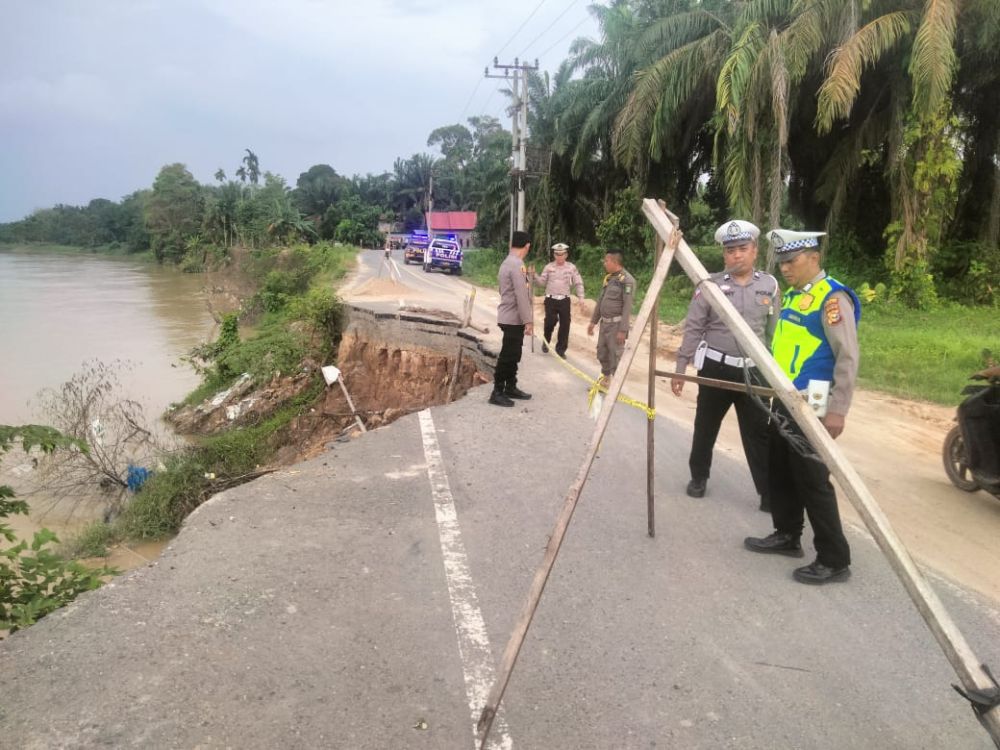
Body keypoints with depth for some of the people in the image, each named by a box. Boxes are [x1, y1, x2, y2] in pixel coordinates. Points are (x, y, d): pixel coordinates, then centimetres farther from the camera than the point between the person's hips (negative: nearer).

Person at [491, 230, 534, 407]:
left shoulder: (507, 263, 11)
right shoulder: (517, 265, -20)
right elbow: (521, 296, -23)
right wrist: (528, 321, -21)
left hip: (509, 317, 10)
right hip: (514, 319, -10)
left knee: (512, 355, 17)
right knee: (507, 356, -3)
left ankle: (510, 388, 26)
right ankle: (497, 393, 3)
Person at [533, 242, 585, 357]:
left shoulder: (571, 267, 3)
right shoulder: (548, 267, 2)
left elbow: (578, 283, 5)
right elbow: (542, 282, 4)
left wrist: (581, 297, -6)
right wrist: (534, 276, -14)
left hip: (564, 300, 1)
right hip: (551, 300, -1)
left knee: (565, 325, 1)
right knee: (550, 322, -8)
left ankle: (561, 349, 14)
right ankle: (546, 341, 22)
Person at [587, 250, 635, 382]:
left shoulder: (627, 280, -14)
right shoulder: (608, 278, 12)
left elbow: (627, 307, -18)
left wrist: (623, 330, -21)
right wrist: (593, 321, 19)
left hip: (616, 324, -8)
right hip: (604, 323, 8)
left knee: (616, 356, -4)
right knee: (602, 354, 15)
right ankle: (605, 380, 31)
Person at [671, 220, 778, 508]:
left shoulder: (769, 284, 3)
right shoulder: (710, 285, -5)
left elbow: (774, 332, 9)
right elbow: (693, 329, -4)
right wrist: (680, 367, -6)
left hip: (754, 370, 1)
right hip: (715, 368, -1)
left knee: (759, 432, 3)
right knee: (705, 427, 11)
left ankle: (769, 492, 11)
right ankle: (699, 477, 31)